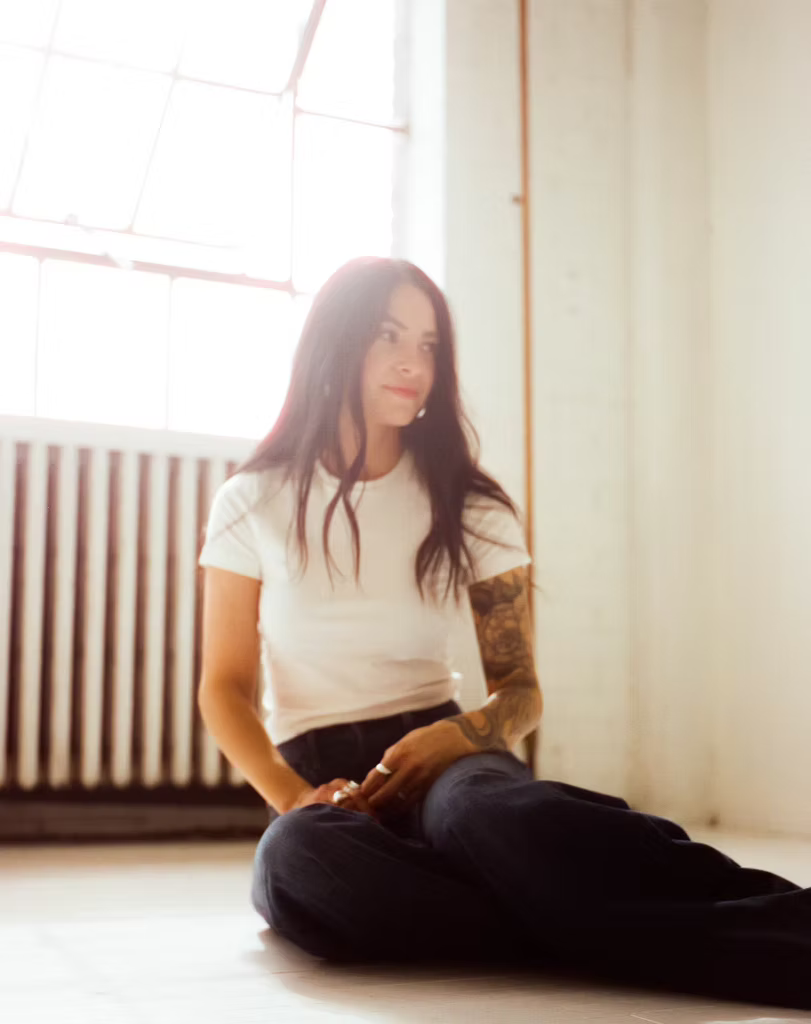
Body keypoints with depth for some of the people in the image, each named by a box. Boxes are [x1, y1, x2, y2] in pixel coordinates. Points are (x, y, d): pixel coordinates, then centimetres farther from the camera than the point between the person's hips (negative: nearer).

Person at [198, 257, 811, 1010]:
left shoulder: (471, 509, 9)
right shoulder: (252, 504, 6)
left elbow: (520, 689, 8)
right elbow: (224, 687, 5)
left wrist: (459, 737, -17)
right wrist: (295, 799, -15)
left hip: (435, 757, 1)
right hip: (316, 773, -1)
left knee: (487, 808, -40)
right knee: (295, 856, -41)